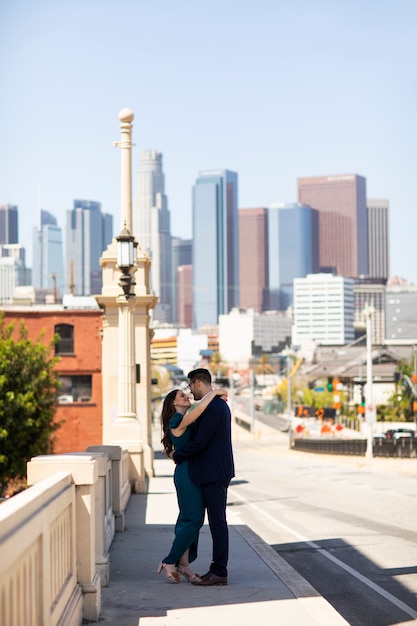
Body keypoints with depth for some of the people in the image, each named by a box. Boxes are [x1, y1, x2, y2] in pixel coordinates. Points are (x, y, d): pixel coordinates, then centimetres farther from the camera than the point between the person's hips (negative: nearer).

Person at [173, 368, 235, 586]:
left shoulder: (213, 407, -17)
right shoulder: (220, 405, 16)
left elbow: (200, 441, -20)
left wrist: (177, 455, -5)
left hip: (214, 473, -10)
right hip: (216, 472, 10)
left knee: (217, 521, -7)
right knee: (217, 521, 11)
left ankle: (219, 572, -4)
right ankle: (217, 570, 15)